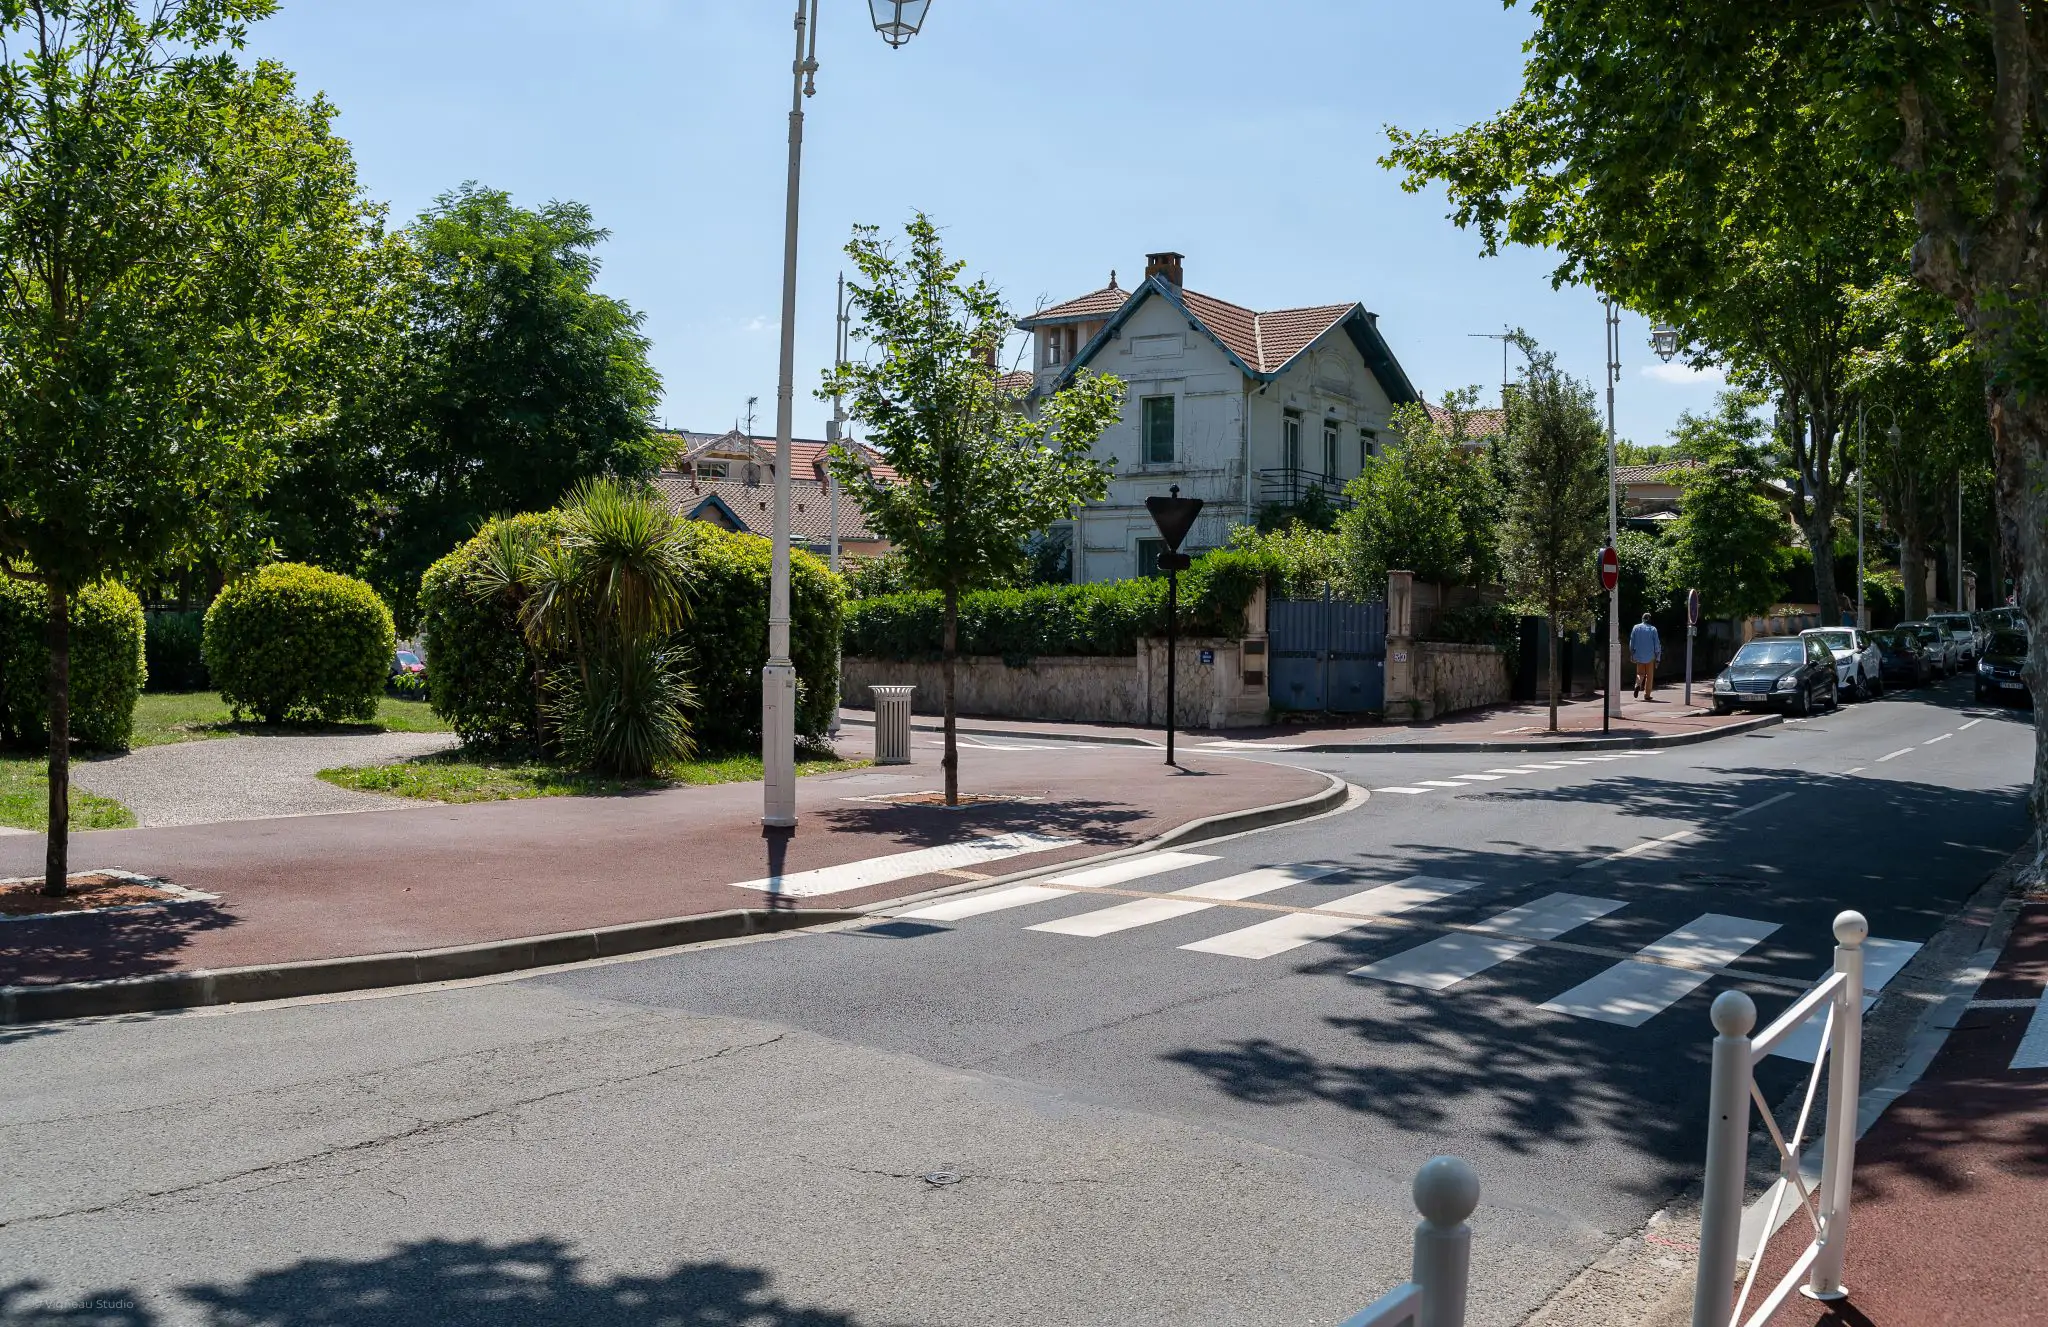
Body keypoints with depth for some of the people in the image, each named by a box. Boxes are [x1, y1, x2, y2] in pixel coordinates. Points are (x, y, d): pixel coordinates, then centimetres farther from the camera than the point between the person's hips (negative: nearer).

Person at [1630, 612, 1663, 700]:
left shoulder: (1636, 627, 0)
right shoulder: (1653, 629, -4)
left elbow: (1631, 642, 3)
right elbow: (1657, 644, -3)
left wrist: (1631, 654, 11)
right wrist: (1657, 658, 2)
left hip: (1639, 655, 1)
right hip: (1650, 656, -1)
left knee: (1640, 673, 14)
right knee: (1649, 676, 9)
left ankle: (1638, 684, -17)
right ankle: (1647, 695, 10)